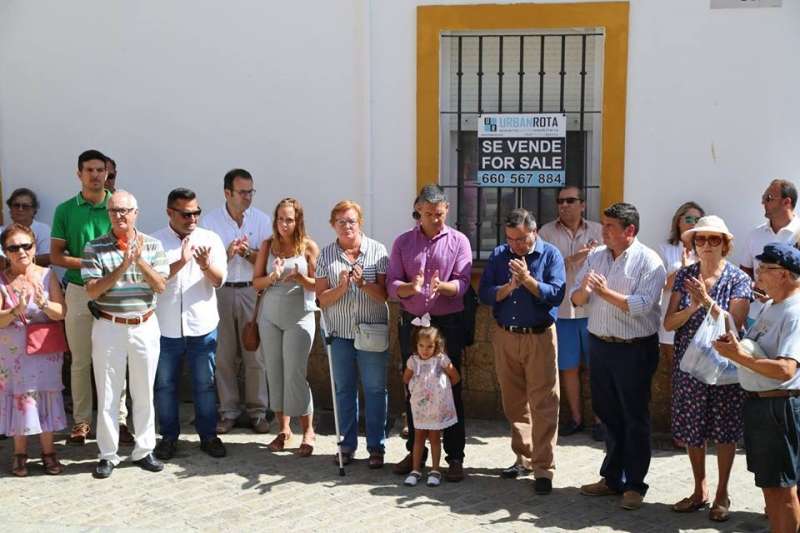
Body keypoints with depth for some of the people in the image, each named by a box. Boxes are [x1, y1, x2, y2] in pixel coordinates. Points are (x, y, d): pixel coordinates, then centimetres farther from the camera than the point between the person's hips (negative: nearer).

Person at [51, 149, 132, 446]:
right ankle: (81, 420, 18)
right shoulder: (65, 210, 1)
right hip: (79, 291, 1)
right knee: (80, 361, 7)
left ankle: (118, 419, 13)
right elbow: (55, 256, 0)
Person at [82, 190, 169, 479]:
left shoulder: (152, 245, 1)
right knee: (108, 394, 5)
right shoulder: (94, 248, -4)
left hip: (145, 327, 2)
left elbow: (161, 286, -5)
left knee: (144, 392, 9)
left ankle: (143, 451, 21)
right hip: (109, 328, -1)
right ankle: (108, 455, 16)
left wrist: (140, 262, -19)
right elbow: (92, 291, -10)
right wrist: (122, 267, -20)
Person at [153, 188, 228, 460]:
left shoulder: (210, 239, 1)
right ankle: (169, 436, 24)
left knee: (205, 384, 9)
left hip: (202, 326, 1)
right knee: (165, 384, 10)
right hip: (165, 327, 0)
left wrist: (205, 264, -27)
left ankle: (208, 435, 22)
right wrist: (181, 262, -24)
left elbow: (219, 280, -6)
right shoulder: (155, 242, -2)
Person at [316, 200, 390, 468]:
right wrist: (341, 287, -18)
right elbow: (322, 298, 0)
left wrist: (363, 283, -21)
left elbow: (384, 294, -4)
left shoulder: (377, 250, -1)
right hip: (339, 332, 2)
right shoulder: (326, 255, 3)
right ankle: (347, 444, 22)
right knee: (344, 389, 10)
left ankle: (376, 447, 13)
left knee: (375, 390, 3)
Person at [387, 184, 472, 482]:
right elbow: (392, 285, -1)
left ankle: (455, 456, 8)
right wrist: (411, 287, -23)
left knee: (451, 389, 0)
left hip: (448, 323, -2)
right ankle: (415, 452, 22)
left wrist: (442, 286, -31)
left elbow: (462, 283, -10)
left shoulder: (458, 241, 1)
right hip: (412, 323, 2)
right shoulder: (403, 242, 6)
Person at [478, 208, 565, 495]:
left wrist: (527, 279, -23)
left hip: (539, 338, -4)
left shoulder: (550, 254, -4)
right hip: (505, 336, 4)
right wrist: (509, 287, -17)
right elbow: (484, 293, -1)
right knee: (514, 402, 11)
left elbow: (556, 294, -13)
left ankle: (543, 468, 1)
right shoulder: (498, 255, 5)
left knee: (544, 404, -4)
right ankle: (524, 457, 25)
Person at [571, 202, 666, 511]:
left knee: (635, 418, 5)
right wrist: (583, 290, -17)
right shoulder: (596, 256, 7)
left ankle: (634, 485, 16)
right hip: (599, 345, 6)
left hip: (634, 349, -6)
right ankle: (612, 478, 28)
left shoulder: (648, 262, -10)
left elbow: (642, 305, -22)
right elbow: (576, 299, 5)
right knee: (607, 414, 15)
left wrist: (605, 292, -27)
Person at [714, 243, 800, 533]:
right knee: (768, 483, 19)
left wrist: (739, 356, -23)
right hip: (757, 401, 10)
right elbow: (754, 346, 20)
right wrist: (733, 343, 0)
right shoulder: (770, 306, 12)